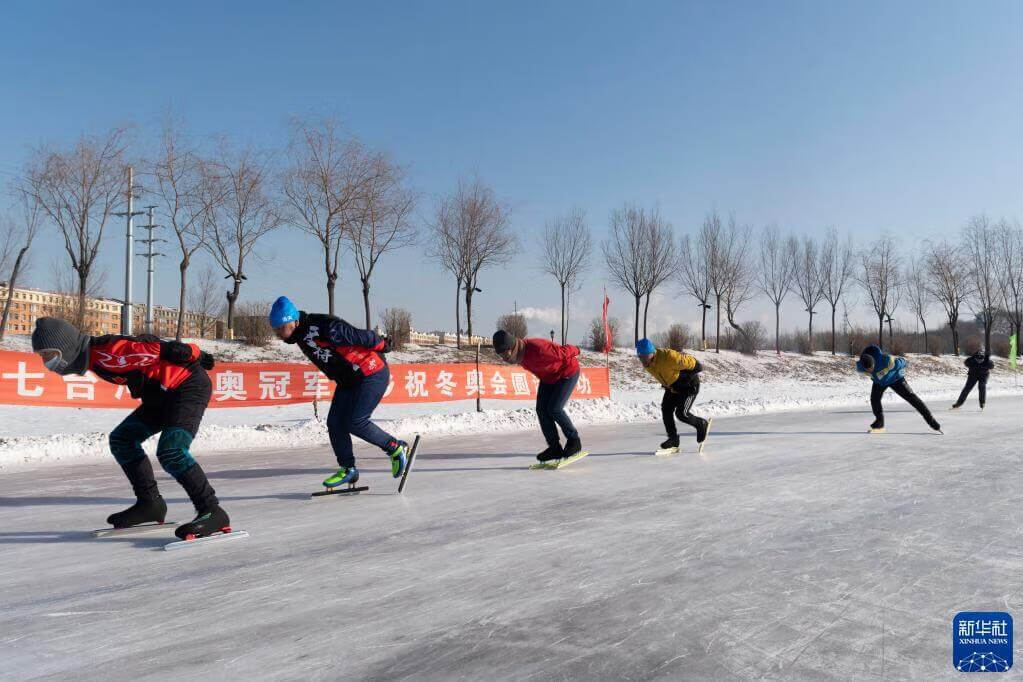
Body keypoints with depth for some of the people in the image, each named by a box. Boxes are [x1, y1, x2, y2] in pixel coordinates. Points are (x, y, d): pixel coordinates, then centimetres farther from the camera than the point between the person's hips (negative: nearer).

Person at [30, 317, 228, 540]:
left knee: (170, 452, -24)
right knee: (121, 439, 10)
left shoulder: (106, 353, -23)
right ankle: (149, 503, 16)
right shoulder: (94, 356, 7)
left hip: (190, 385, -10)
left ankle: (212, 512, -18)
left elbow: (153, 349, -23)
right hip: (164, 394, 10)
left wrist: (194, 355, -17)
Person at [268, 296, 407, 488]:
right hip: (347, 380, 9)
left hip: (372, 374, -9)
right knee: (335, 423, 2)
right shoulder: (300, 334, -1)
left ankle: (396, 448, 6)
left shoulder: (325, 328, -31)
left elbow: (361, 337, -23)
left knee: (355, 423, -13)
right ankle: (348, 468, 15)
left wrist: (382, 345, -7)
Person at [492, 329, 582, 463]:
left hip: (568, 373, -8)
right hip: (548, 377, 8)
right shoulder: (518, 353, -14)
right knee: (541, 409, -3)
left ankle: (574, 441, 4)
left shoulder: (538, 350, -41)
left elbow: (563, 352, -25)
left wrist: (575, 352, -5)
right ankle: (555, 448, 4)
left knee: (554, 409, -16)